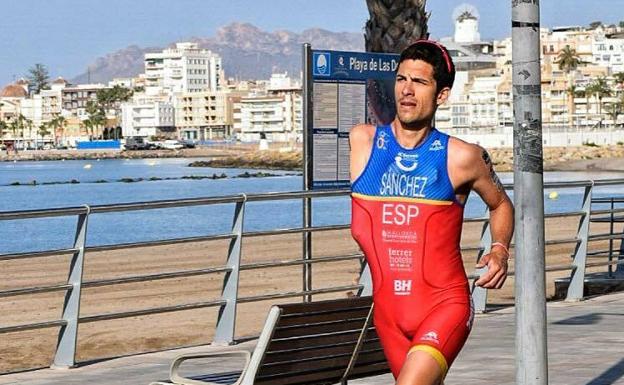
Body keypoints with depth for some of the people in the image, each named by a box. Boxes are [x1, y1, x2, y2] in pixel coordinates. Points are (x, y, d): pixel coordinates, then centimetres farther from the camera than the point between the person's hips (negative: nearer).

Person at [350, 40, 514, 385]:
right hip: (389, 312, 4)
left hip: (445, 305, -4)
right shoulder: (359, 142, 1)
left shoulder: (462, 158, -5)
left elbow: (501, 204, 14)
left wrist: (500, 251, -1)